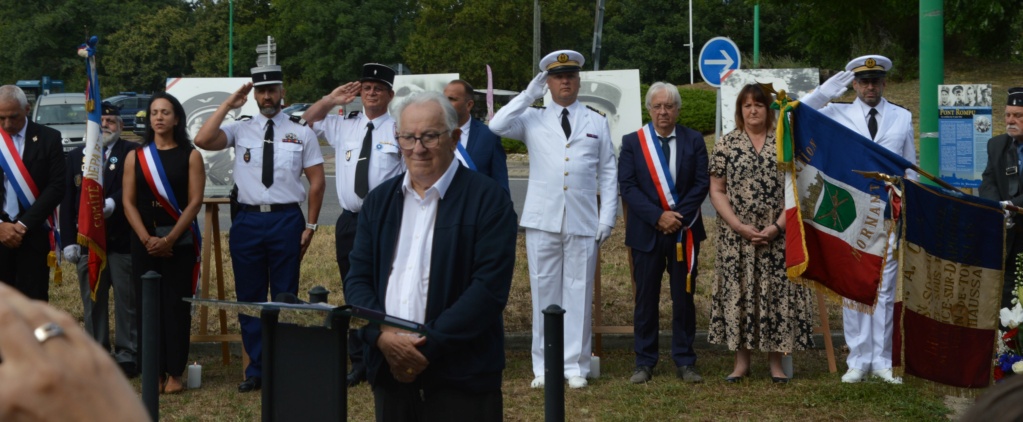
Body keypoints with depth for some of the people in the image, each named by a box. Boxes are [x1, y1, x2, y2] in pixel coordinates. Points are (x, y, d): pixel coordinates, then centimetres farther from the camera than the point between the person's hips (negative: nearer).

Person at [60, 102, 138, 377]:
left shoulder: (132, 153, 0)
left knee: (126, 300, 0)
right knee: (92, 302, 8)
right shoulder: (75, 156, 13)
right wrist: (69, 240, 2)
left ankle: (127, 355, 7)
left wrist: (113, 203, -29)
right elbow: (67, 201, 9)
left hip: (123, 240, -4)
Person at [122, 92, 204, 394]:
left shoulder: (190, 155, 0)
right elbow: (128, 202, 2)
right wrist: (146, 239, -11)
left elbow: (194, 202, -6)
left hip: (180, 240, -2)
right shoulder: (135, 157, 7)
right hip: (144, 241, 2)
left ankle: (175, 373, 4)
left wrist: (169, 239, -13)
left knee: (176, 304, -2)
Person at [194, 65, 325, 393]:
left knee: (285, 298, 5)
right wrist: (228, 105, -8)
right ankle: (256, 370, 19)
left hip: (286, 220, -1)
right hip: (248, 220, 2)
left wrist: (310, 226, 0)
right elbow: (202, 141, -12)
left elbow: (317, 180, 3)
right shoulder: (241, 129, 4)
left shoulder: (301, 133, 2)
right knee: (249, 298, 8)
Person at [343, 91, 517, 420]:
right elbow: (358, 279, 7)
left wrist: (428, 347, -16)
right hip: (391, 373, 4)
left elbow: (490, 286, -13)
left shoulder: (487, 199, -5)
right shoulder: (379, 201, 11)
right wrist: (382, 335, -12)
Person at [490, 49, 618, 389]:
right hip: (542, 221, 0)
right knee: (544, 292, 3)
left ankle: (575, 366, 9)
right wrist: (529, 95, -4)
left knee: (578, 293, 2)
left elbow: (608, 172, 10)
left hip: (583, 222, 0)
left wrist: (608, 217, 2)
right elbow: (496, 127, -8)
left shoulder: (597, 123, 12)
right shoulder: (533, 120, 10)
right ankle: (545, 367, 11)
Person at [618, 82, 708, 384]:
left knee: (684, 298, 5)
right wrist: (658, 217, -14)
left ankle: (685, 362, 13)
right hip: (645, 232, -1)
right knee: (646, 299, 4)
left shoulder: (693, 141, 5)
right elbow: (627, 186, -5)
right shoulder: (632, 142, 3)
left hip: (685, 231, 1)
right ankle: (644, 363, 11)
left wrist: (679, 217, -13)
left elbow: (702, 184, -1)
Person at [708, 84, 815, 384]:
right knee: (738, 291, 2)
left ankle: (775, 361, 10)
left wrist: (777, 227, -11)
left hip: (777, 234, 0)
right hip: (736, 235, 0)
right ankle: (741, 361, 11)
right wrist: (739, 226, -11)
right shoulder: (726, 144, 3)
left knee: (776, 292, 1)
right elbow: (716, 191, 1)